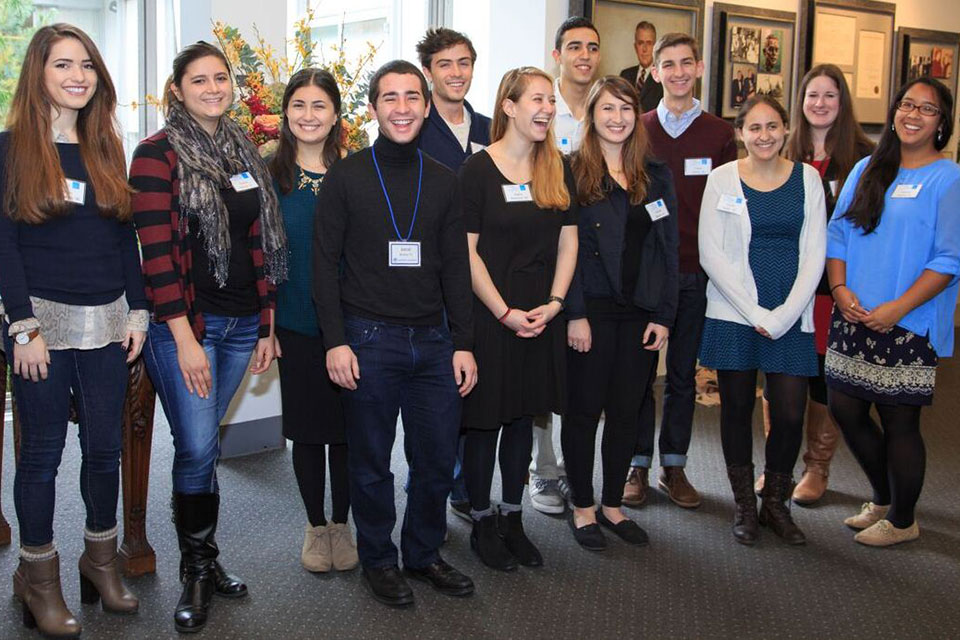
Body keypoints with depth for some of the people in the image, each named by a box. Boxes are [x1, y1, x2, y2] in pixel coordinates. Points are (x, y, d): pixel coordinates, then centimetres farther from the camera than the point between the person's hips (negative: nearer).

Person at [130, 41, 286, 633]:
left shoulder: (244, 154, 12)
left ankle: (204, 559, 24)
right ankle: (199, 569, 13)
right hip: (184, 324, -5)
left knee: (203, 441, 13)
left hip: (241, 323, 5)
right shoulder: (158, 154, -7)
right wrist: (184, 338, -16)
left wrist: (267, 326, 10)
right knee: (198, 448, -4)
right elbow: (156, 251, -12)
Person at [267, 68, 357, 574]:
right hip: (295, 325, 0)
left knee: (346, 424, 7)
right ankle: (315, 525, 25)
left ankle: (341, 523, 25)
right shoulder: (270, 174, 1)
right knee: (306, 427, 9)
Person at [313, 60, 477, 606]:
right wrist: (335, 341, -9)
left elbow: (456, 267, 10)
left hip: (433, 339, 3)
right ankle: (378, 559, 25)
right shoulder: (346, 176, 0)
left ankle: (424, 554, 28)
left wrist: (463, 343, 4)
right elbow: (325, 263, -2)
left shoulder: (443, 181, 9)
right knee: (372, 463, 7)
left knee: (439, 460, 8)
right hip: (368, 340, -3)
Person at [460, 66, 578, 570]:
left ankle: (512, 518, 26)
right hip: (487, 315, -5)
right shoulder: (477, 169, -8)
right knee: (484, 420, 4)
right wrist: (505, 312, -14)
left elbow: (567, 242, 8)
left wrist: (554, 303, -5)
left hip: (541, 316, 5)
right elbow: (467, 252, -10)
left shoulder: (558, 170, 7)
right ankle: (482, 522, 20)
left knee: (522, 416, 13)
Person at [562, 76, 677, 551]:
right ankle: (583, 508, 19)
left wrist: (664, 314, 1)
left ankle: (612, 504, 25)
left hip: (640, 314, 4)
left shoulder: (656, 176, 10)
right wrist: (574, 314, -14)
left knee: (627, 412, 10)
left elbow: (668, 249, 8)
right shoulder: (573, 172, -4)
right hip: (591, 311, -4)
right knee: (585, 410, 5)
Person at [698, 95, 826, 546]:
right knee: (737, 409, 5)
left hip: (791, 318, 1)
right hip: (734, 315, -1)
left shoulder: (807, 178, 6)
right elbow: (711, 254, -3)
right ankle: (744, 505, 21)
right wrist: (754, 313, -9)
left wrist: (783, 315, -8)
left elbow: (814, 254, 2)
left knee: (790, 414, -3)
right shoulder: (722, 179, 2)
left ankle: (776, 503, 18)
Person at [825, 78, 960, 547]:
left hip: (908, 325, -5)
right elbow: (838, 234, 10)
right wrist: (840, 288, -6)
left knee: (899, 421, 2)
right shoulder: (867, 170, 11)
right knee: (845, 409, 10)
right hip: (854, 317, 5)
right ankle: (882, 498, 34)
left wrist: (896, 309, -17)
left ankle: (902, 521, 23)